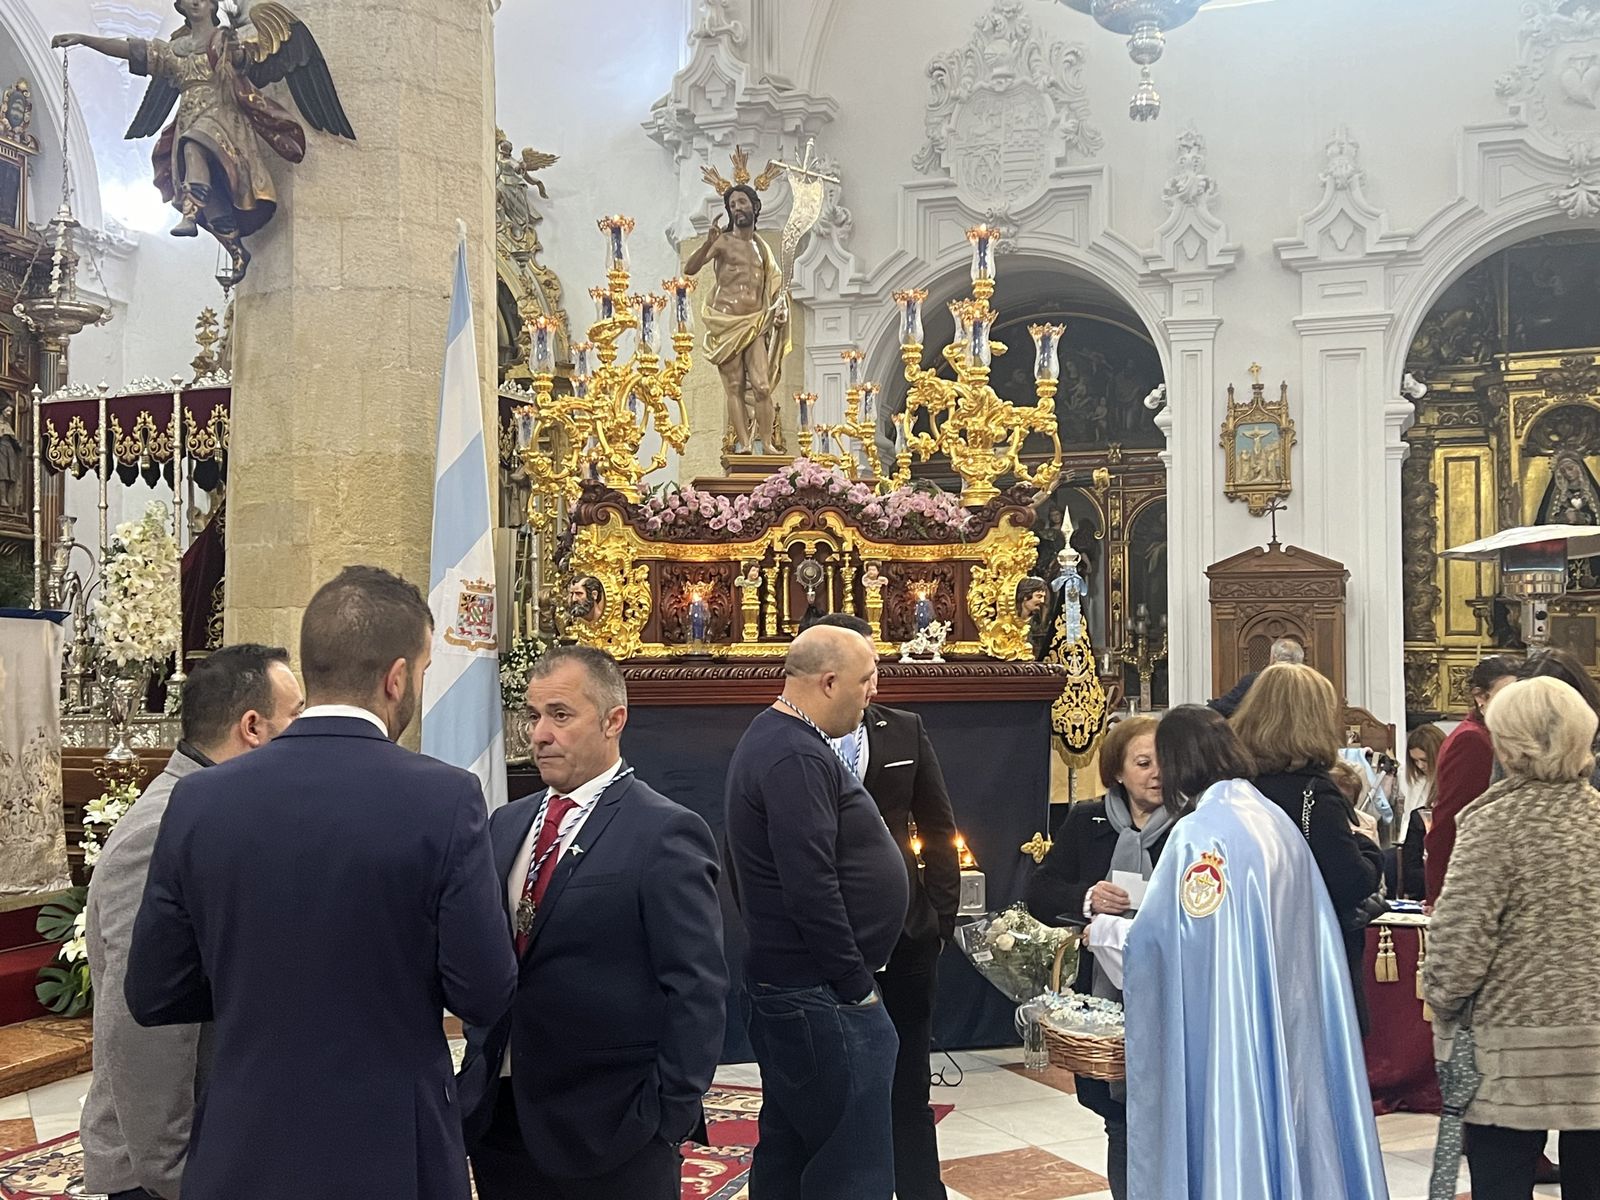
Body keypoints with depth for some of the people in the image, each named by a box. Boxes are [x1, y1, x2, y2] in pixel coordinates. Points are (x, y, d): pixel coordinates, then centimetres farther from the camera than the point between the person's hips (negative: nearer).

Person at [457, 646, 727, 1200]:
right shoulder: (507, 825, 10)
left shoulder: (665, 832, -10)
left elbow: (697, 991, -12)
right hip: (499, 1117, 6)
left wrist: (670, 1116, -13)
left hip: (610, 1129, -6)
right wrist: (478, 1079, 5)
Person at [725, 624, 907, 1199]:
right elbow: (812, 889, -25)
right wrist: (856, 987, -16)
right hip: (823, 998, -11)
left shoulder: (772, 738, 14)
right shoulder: (797, 758, -20)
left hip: (782, 985, 11)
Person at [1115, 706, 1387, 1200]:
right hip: (1290, 1027, 8)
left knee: (1228, 1150, 1)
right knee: (1287, 1133, 15)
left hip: (1227, 1031, -8)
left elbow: (1157, 939, -17)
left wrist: (1102, 930, 2)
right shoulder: (1276, 820, 8)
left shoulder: (1199, 832, -16)